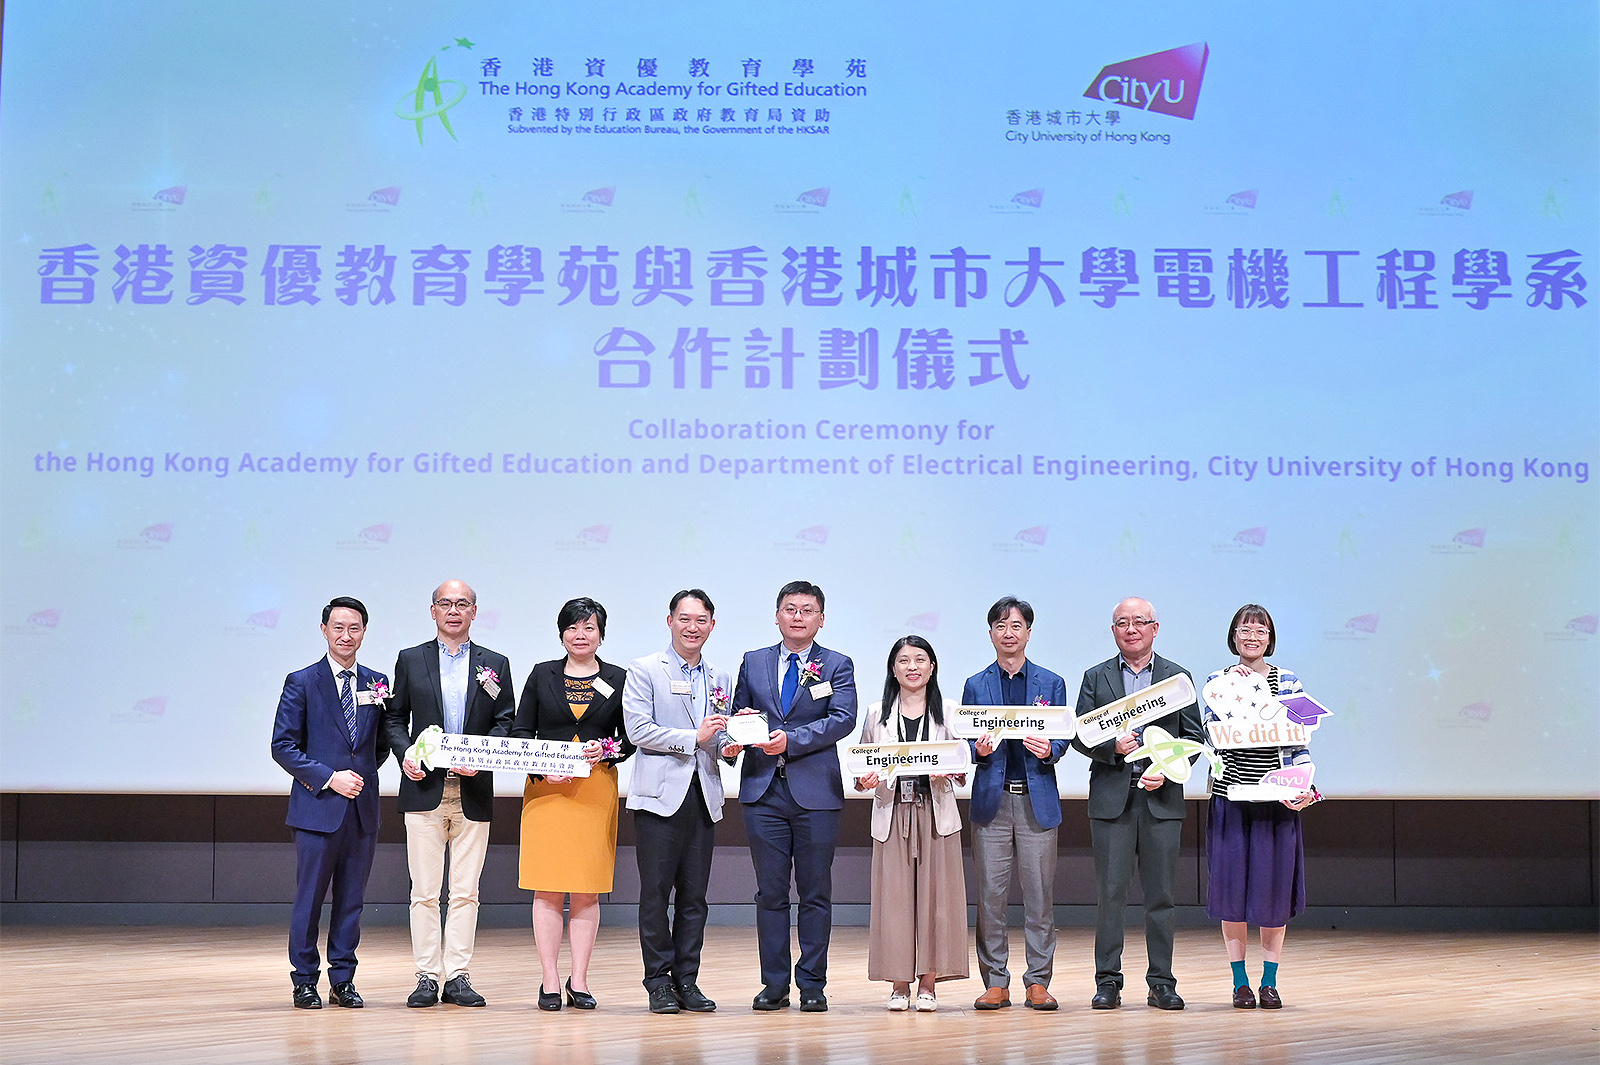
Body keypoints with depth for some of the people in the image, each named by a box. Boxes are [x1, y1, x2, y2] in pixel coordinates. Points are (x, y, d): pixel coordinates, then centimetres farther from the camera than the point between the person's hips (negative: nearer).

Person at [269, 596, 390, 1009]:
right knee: (309, 898, -1)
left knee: (351, 898, 8)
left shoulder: (377, 683, 11)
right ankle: (304, 981, 11)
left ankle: (343, 979, 17)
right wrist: (330, 777, -11)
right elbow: (283, 745, -5)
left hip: (363, 807, 4)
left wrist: (362, 774, 5)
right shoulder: (301, 682, 0)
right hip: (318, 806, -4)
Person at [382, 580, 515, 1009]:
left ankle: (458, 976, 8)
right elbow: (395, 717, 10)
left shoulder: (495, 664, 9)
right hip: (424, 789, -1)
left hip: (473, 792, 1)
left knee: (466, 891, 2)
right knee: (424, 890, -1)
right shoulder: (411, 660, 9)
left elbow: (506, 723, 6)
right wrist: (404, 753, -9)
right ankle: (427, 977, 5)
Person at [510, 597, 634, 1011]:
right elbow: (520, 732, 7)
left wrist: (607, 751, -11)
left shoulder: (619, 679, 8)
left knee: (587, 891, 1)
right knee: (547, 889, -2)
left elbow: (632, 738, 10)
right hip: (546, 790, 0)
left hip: (597, 790, 0)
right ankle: (550, 982, 3)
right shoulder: (542, 675, 8)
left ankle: (579, 981, 8)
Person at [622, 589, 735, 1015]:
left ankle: (687, 980, 13)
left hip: (704, 796, 5)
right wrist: (694, 738, -13)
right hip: (660, 795, -5)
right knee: (656, 892, -3)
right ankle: (659, 982, 5)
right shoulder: (644, 671, 1)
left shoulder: (721, 679, 17)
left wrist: (728, 743, -2)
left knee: (694, 894, 6)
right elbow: (637, 729, -9)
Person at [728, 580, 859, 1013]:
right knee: (770, 892, 5)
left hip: (816, 793, -2)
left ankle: (812, 984, 11)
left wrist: (791, 740, -19)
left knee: (816, 893, 3)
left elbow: (844, 719, -9)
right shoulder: (753, 663, 13)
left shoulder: (837, 665, 5)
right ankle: (774, 984, 12)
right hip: (763, 792, 2)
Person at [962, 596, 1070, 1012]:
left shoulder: (1052, 683, 11)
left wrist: (1048, 751, -14)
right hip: (991, 799, 0)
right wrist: (979, 750, -13)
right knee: (990, 893, -1)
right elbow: (967, 741, 9)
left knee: (1040, 894, 0)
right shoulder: (975, 685, 11)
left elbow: (1062, 739, 7)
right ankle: (995, 982, 8)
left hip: (1037, 800, 0)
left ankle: (1038, 982, 8)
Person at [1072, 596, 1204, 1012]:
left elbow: (1193, 738, 7)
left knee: (1160, 892, 3)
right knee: (1109, 892, -1)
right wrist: (1113, 746, -14)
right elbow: (1080, 735, 5)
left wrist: (1167, 771, -8)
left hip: (1162, 799, 0)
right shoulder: (1096, 678, 9)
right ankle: (1108, 981, 6)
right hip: (1111, 798, 0)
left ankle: (1161, 982, 10)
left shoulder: (1178, 677, 9)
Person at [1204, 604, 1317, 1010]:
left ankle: (1270, 981, 13)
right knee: (1232, 885, 2)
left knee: (1273, 886, 3)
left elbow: (1298, 744, 3)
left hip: (1276, 801, 0)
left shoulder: (1288, 682, 5)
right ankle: (1240, 981, 12)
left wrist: (1304, 790, -9)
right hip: (1230, 796, 0)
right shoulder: (1218, 681, 6)